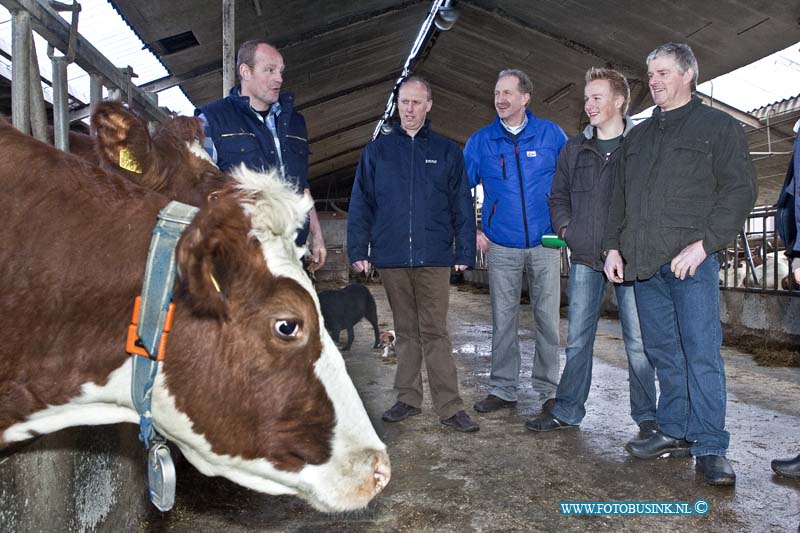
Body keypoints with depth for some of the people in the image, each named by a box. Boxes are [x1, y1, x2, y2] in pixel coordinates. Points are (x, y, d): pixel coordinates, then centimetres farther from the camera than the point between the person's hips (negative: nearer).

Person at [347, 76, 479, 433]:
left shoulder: (447, 151, 7)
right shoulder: (377, 150, 9)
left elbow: (461, 206, 5)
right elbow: (360, 204, 7)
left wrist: (464, 252, -1)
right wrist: (358, 250, 0)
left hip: (434, 257, -1)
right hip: (391, 257, 2)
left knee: (434, 333, -1)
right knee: (405, 331, 11)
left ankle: (449, 407, 5)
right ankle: (408, 398, 22)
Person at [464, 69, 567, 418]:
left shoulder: (550, 134, 2)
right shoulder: (481, 141, 4)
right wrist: (470, 232, 1)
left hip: (545, 244, -1)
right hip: (501, 246, 1)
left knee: (547, 319, 4)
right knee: (503, 320, 7)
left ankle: (549, 389, 18)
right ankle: (502, 389, 19)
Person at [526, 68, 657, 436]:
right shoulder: (574, 149, 13)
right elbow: (558, 196, 20)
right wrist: (566, 229, 5)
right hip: (584, 258, 4)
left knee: (638, 342, 3)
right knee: (577, 339, 10)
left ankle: (646, 416, 19)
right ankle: (567, 410, 21)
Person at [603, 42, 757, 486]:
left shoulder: (719, 127, 5)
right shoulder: (638, 137, 22)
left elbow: (739, 191, -4)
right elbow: (619, 197, 22)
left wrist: (703, 243, -15)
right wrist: (614, 246, 10)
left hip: (692, 262, -5)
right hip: (643, 263, 5)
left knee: (702, 354, -5)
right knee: (664, 354, 10)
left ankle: (710, 448, 3)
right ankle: (674, 432, 20)